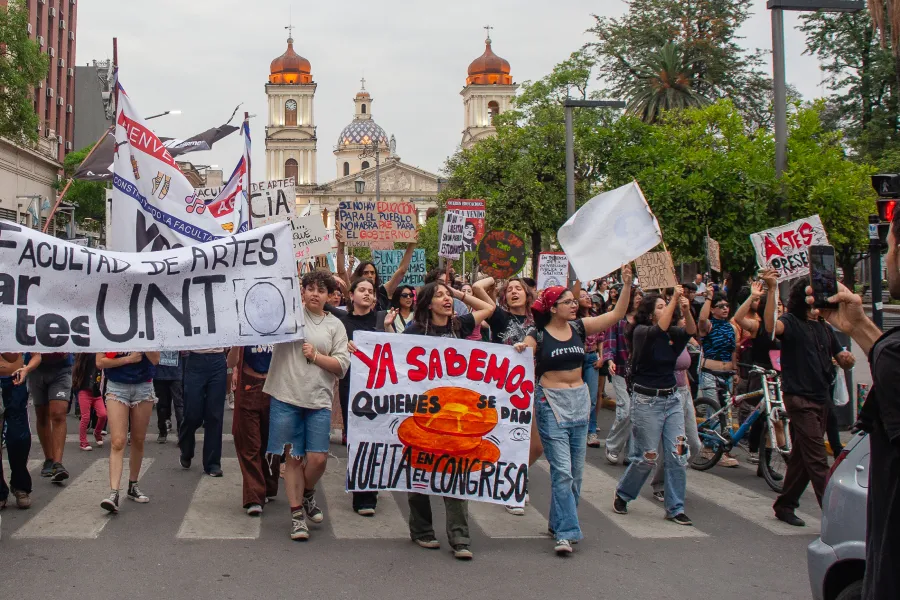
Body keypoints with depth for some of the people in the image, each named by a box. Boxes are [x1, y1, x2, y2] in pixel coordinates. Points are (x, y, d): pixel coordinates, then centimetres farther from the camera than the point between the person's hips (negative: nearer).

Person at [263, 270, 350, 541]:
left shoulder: (335, 325, 8)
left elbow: (342, 366, 3)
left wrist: (315, 356, -8)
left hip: (318, 401, 1)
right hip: (286, 397, -1)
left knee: (317, 459, -3)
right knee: (293, 457, 5)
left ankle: (307, 494, 29)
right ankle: (297, 514, 16)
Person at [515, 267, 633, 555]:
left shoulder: (579, 327, 5)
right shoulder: (538, 334, -6)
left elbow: (617, 314, 2)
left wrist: (627, 284, -6)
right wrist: (519, 350, -30)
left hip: (580, 401, 5)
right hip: (551, 402, -5)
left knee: (576, 469, 10)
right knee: (562, 469, -11)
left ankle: (559, 522, 25)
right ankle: (566, 532, -10)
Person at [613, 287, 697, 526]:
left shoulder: (673, 333, 7)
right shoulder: (641, 332, -9)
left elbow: (691, 331, -10)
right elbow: (661, 329, -28)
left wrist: (686, 310, -27)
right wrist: (674, 299, -26)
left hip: (672, 398, 6)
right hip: (647, 400, -5)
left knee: (678, 454, 0)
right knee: (647, 457, 0)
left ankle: (675, 508, 10)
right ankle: (622, 495, 24)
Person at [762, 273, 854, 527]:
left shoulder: (824, 328, 16)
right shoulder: (791, 322, -6)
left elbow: (843, 361, 17)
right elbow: (771, 326, -30)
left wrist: (847, 358, -7)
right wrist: (772, 290, -37)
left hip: (821, 399, 7)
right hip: (799, 398, -7)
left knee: (802, 456, 13)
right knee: (817, 459, -9)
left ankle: (785, 506, 24)